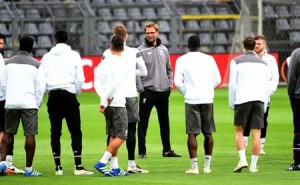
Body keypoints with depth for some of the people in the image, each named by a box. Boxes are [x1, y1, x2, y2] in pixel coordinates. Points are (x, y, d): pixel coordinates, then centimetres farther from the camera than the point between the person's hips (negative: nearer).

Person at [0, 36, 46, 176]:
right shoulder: (35, 64, 3)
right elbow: (41, 86, -1)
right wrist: (38, 103, 9)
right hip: (29, 103, -3)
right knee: (30, 135, -2)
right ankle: (29, 169, -3)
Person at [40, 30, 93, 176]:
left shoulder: (47, 56, 8)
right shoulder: (74, 55, 3)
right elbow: (80, 78, -2)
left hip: (53, 95, 2)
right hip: (69, 94, -2)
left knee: (55, 132, 6)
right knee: (75, 131, -2)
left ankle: (58, 167, 4)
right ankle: (78, 166, -10)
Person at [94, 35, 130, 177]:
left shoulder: (104, 62, 9)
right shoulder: (122, 63, -10)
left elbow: (97, 83, 1)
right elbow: (115, 83, -19)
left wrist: (104, 98, -7)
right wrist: (107, 99, -12)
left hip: (107, 103, 7)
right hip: (118, 103, -7)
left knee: (113, 136, 12)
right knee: (121, 136, -3)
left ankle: (115, 168, 10)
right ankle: (102, 163, -12)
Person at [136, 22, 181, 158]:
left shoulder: (164, 50, 11)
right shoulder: (141, 51, -5)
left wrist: (170, 84, 8)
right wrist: (140, 88, -13)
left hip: (163, 91, 5)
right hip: (147, 91, -5)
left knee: (164, 122, 10)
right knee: (143, 122, -3)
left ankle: (167, 150, 17)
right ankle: (142, 151, 1)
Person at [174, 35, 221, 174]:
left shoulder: (182, 60, 2)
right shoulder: (209, 59, 10)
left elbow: (177, 82, -5)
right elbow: (217, 80, 11)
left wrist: (186, 93, 10)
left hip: (192, 100, -3)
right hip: (208, 99, 3)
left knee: (192, 133, -1)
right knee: (208, 133, 10)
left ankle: (194, 166, -4)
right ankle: (207, 166, 13)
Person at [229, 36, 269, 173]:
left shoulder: (236, 61, 6)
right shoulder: (263, 63, 17)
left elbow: (232, 84, 0)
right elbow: (266, 85, 16)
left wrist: (231, 103, 7)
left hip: (242, 99, -2)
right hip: (259, 100, 2)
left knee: (239, 131, 9)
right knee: (256, 133, 1)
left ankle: (242, 160, -7)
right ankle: (253, 165, -1)